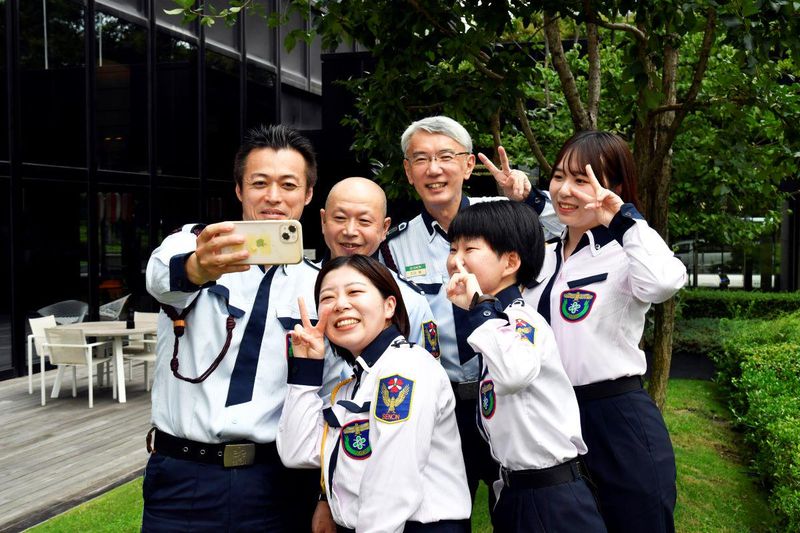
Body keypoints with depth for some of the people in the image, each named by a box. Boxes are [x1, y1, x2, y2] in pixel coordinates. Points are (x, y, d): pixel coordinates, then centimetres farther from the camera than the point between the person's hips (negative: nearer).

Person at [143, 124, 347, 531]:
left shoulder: (317, 288, 5)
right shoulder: (191, 243, 0)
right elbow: (163, 274, -25)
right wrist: (200, 267, -47)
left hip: (276, 483, 2)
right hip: (183, 479, -1)